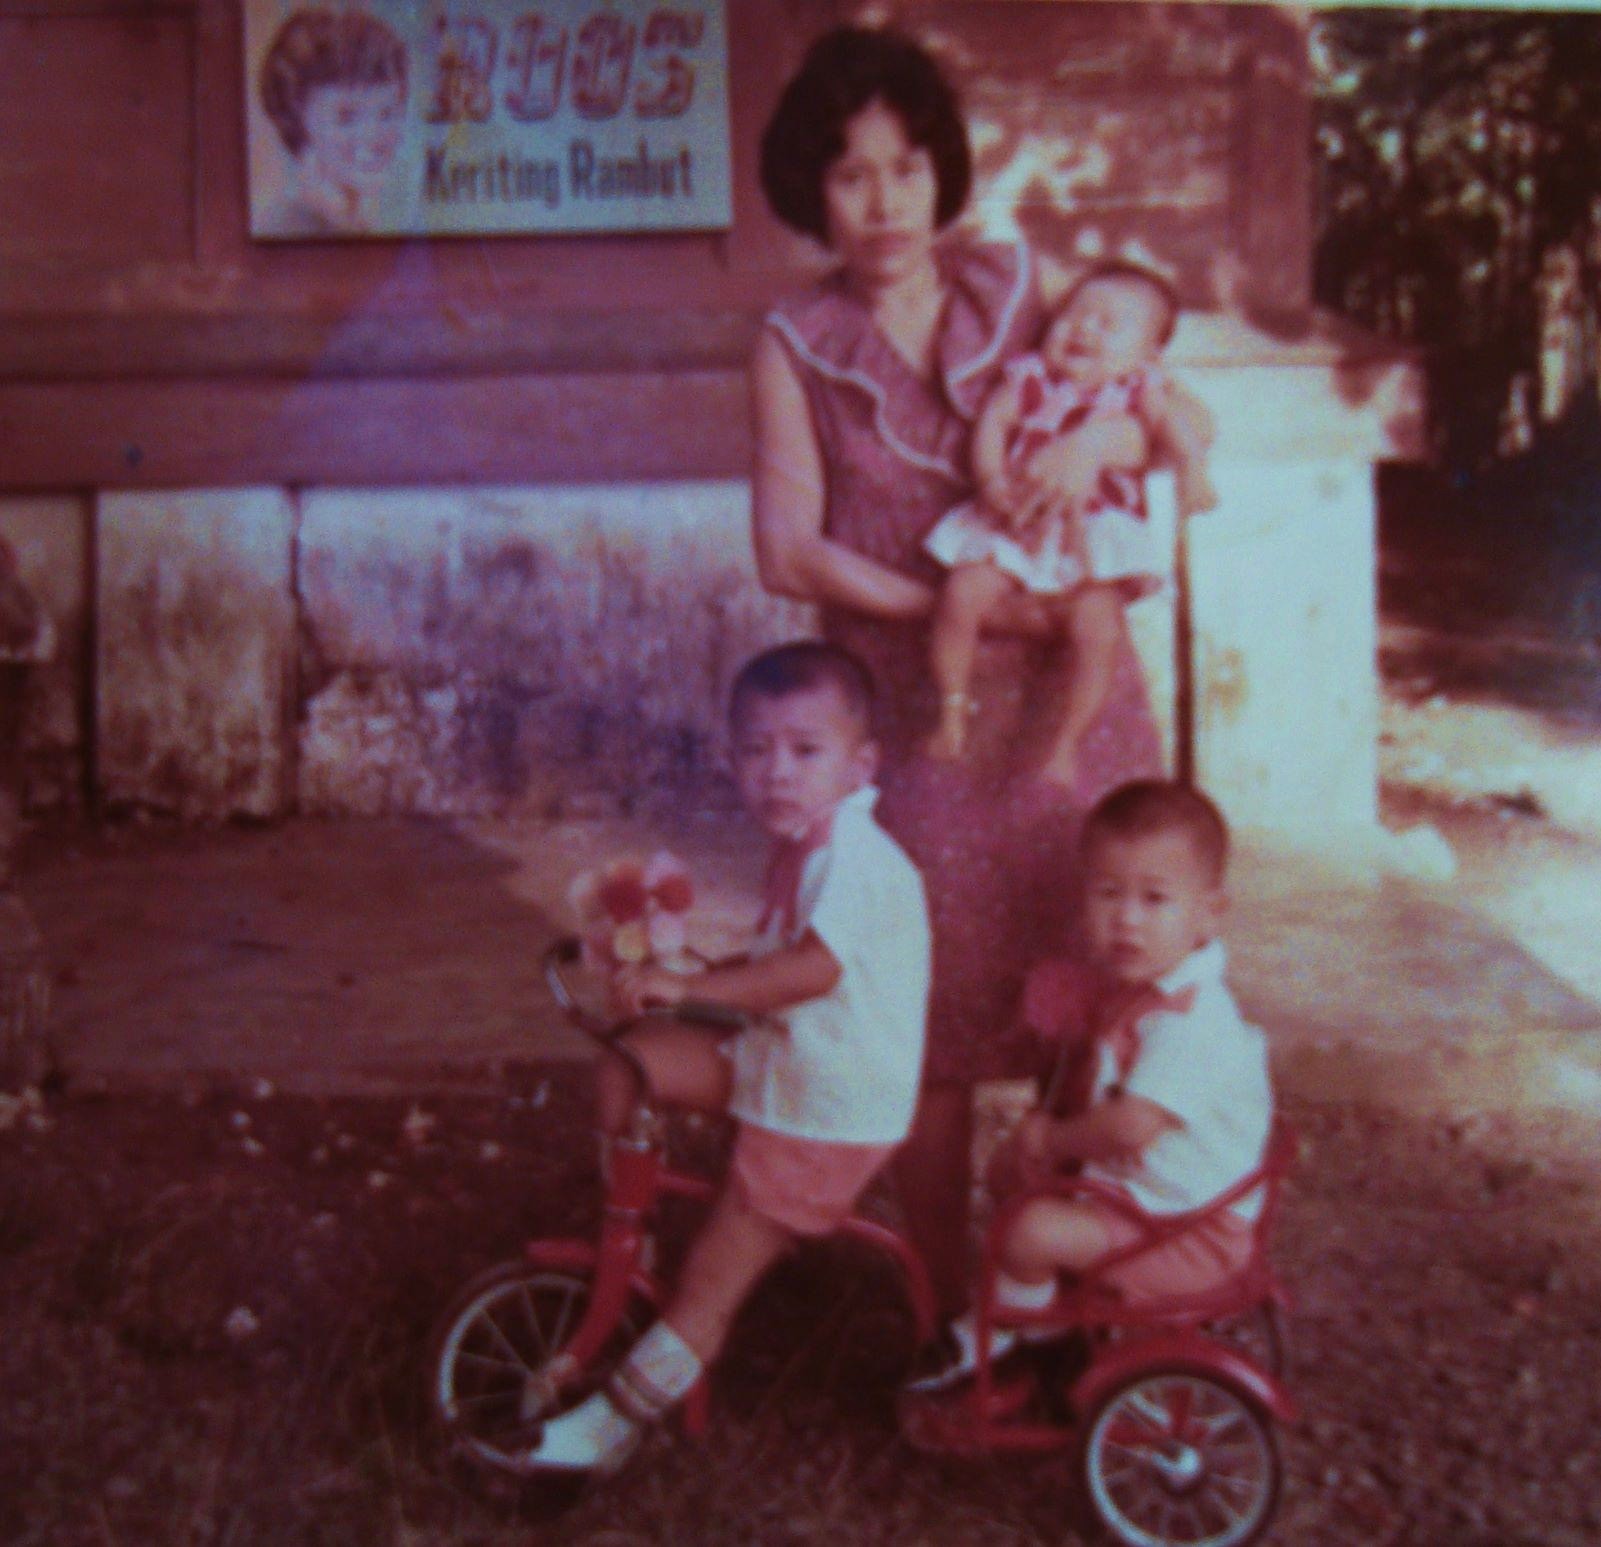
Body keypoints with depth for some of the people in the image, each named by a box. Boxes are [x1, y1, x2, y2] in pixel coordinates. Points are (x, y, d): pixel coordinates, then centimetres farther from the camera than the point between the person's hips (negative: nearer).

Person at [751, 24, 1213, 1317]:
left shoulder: (1023, 286, 8)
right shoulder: (794, 349, 4)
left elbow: (1188, 420, 7)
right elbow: (790, 550, -6)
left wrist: (1102, 434, -15)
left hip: (1074, 696, 1)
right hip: (918, 718, -1)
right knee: (932, 1028, 4)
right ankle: (948, 1311, 22)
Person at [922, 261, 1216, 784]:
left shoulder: (1139, 389, 5)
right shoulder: (1028, 376, 9)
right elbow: (992, 422, 1)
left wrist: (1190, 468, -30)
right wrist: (992, 478, -17)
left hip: (1095, 533, -1)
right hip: (1014, 524, 2)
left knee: (1097, 630, -19)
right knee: (960, 595, -18)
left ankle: (1063, 750, -4)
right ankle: (952, 711, 2)